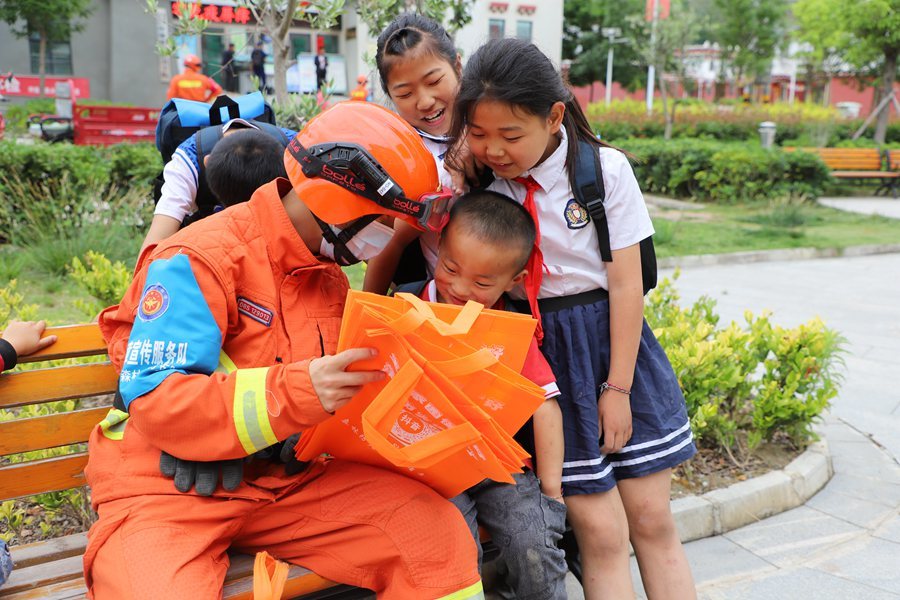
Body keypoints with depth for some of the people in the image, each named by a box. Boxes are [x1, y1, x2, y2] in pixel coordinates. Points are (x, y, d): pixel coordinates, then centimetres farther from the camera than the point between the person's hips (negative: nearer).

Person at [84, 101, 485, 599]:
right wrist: (294, 392, -33)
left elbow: (339, 387, 14)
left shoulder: (329, 277, 11)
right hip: (166, 490, -5)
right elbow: (155, 404, -21)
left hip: (285, 480, 6)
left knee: (436, 530, -14)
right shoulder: (198, 260, -13)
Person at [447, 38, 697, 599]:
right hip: (539, 352, 0)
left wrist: (617, 386, -7)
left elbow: (626, 283, -6)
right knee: (600, 532, 0)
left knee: (651, 519, 6)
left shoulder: (606, 169, -8)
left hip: (614, 340, 0)